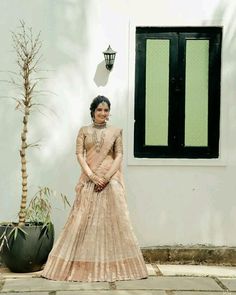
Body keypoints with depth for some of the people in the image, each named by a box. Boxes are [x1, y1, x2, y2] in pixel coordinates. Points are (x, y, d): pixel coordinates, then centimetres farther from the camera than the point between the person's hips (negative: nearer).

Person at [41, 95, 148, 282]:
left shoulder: (116, 131, 8)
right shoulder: (84, 131, 8)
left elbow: (119, 156, 1)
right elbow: (79, 154, -1)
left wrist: (106, 177, -11)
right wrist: (92, 176, -13)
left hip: (111, 181, 0)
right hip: (89, 181, 0)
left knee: (113, 220, -1)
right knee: (84, 221, -1)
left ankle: (114, 265, 7)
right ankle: (84, 265, 7)